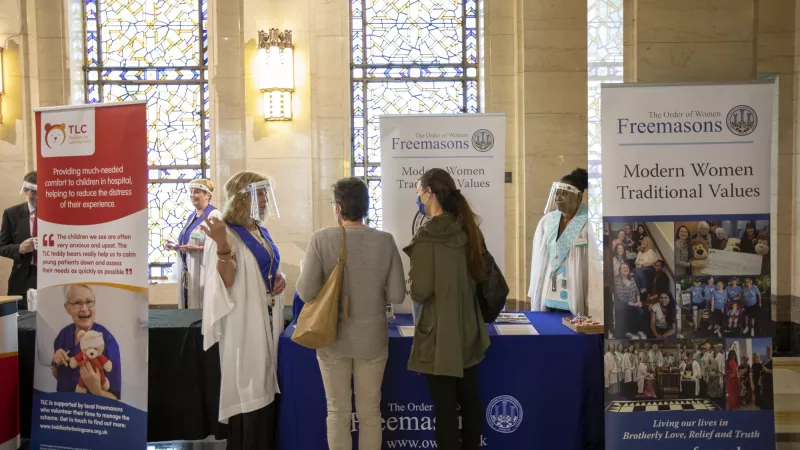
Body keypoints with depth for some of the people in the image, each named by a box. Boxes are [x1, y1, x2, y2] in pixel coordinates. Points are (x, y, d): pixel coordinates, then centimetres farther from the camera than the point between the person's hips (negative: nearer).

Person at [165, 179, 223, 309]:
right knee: (189, 307, 10)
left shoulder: (213, 215, -10)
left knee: (201, 309, -5)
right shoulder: (191, 216, 17)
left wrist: (197, 248, -25)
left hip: (202, 271, -8)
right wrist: (175, 245, 7)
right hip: (187, 270, 8)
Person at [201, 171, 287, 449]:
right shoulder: (227, 232, -13)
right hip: (244, 323, -8)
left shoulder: (261, 231, 11)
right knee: (247, 392, -1)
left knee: (265, 389, 14)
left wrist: (279, 279, 1)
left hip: (267, 319, 8)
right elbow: (225, 282, -21)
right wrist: (222, 245, -35)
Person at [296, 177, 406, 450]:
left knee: (338, 412, 14)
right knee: (370, 412, 15)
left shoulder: (321, 239, -14)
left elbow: (306, 292, -15)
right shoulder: (385, 241, -10)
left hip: (333, 338, -1)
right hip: (372, 339, 1)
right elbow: (397, 295, -8)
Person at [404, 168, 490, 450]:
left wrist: (413, 279, 2)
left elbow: (420, 293, -17)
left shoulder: (427, 237, -18)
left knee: (445, 406, 4)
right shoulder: (467, 230, 3)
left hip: (440, 334, -7)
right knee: (469, 400, 18)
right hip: (467, 329, 7)